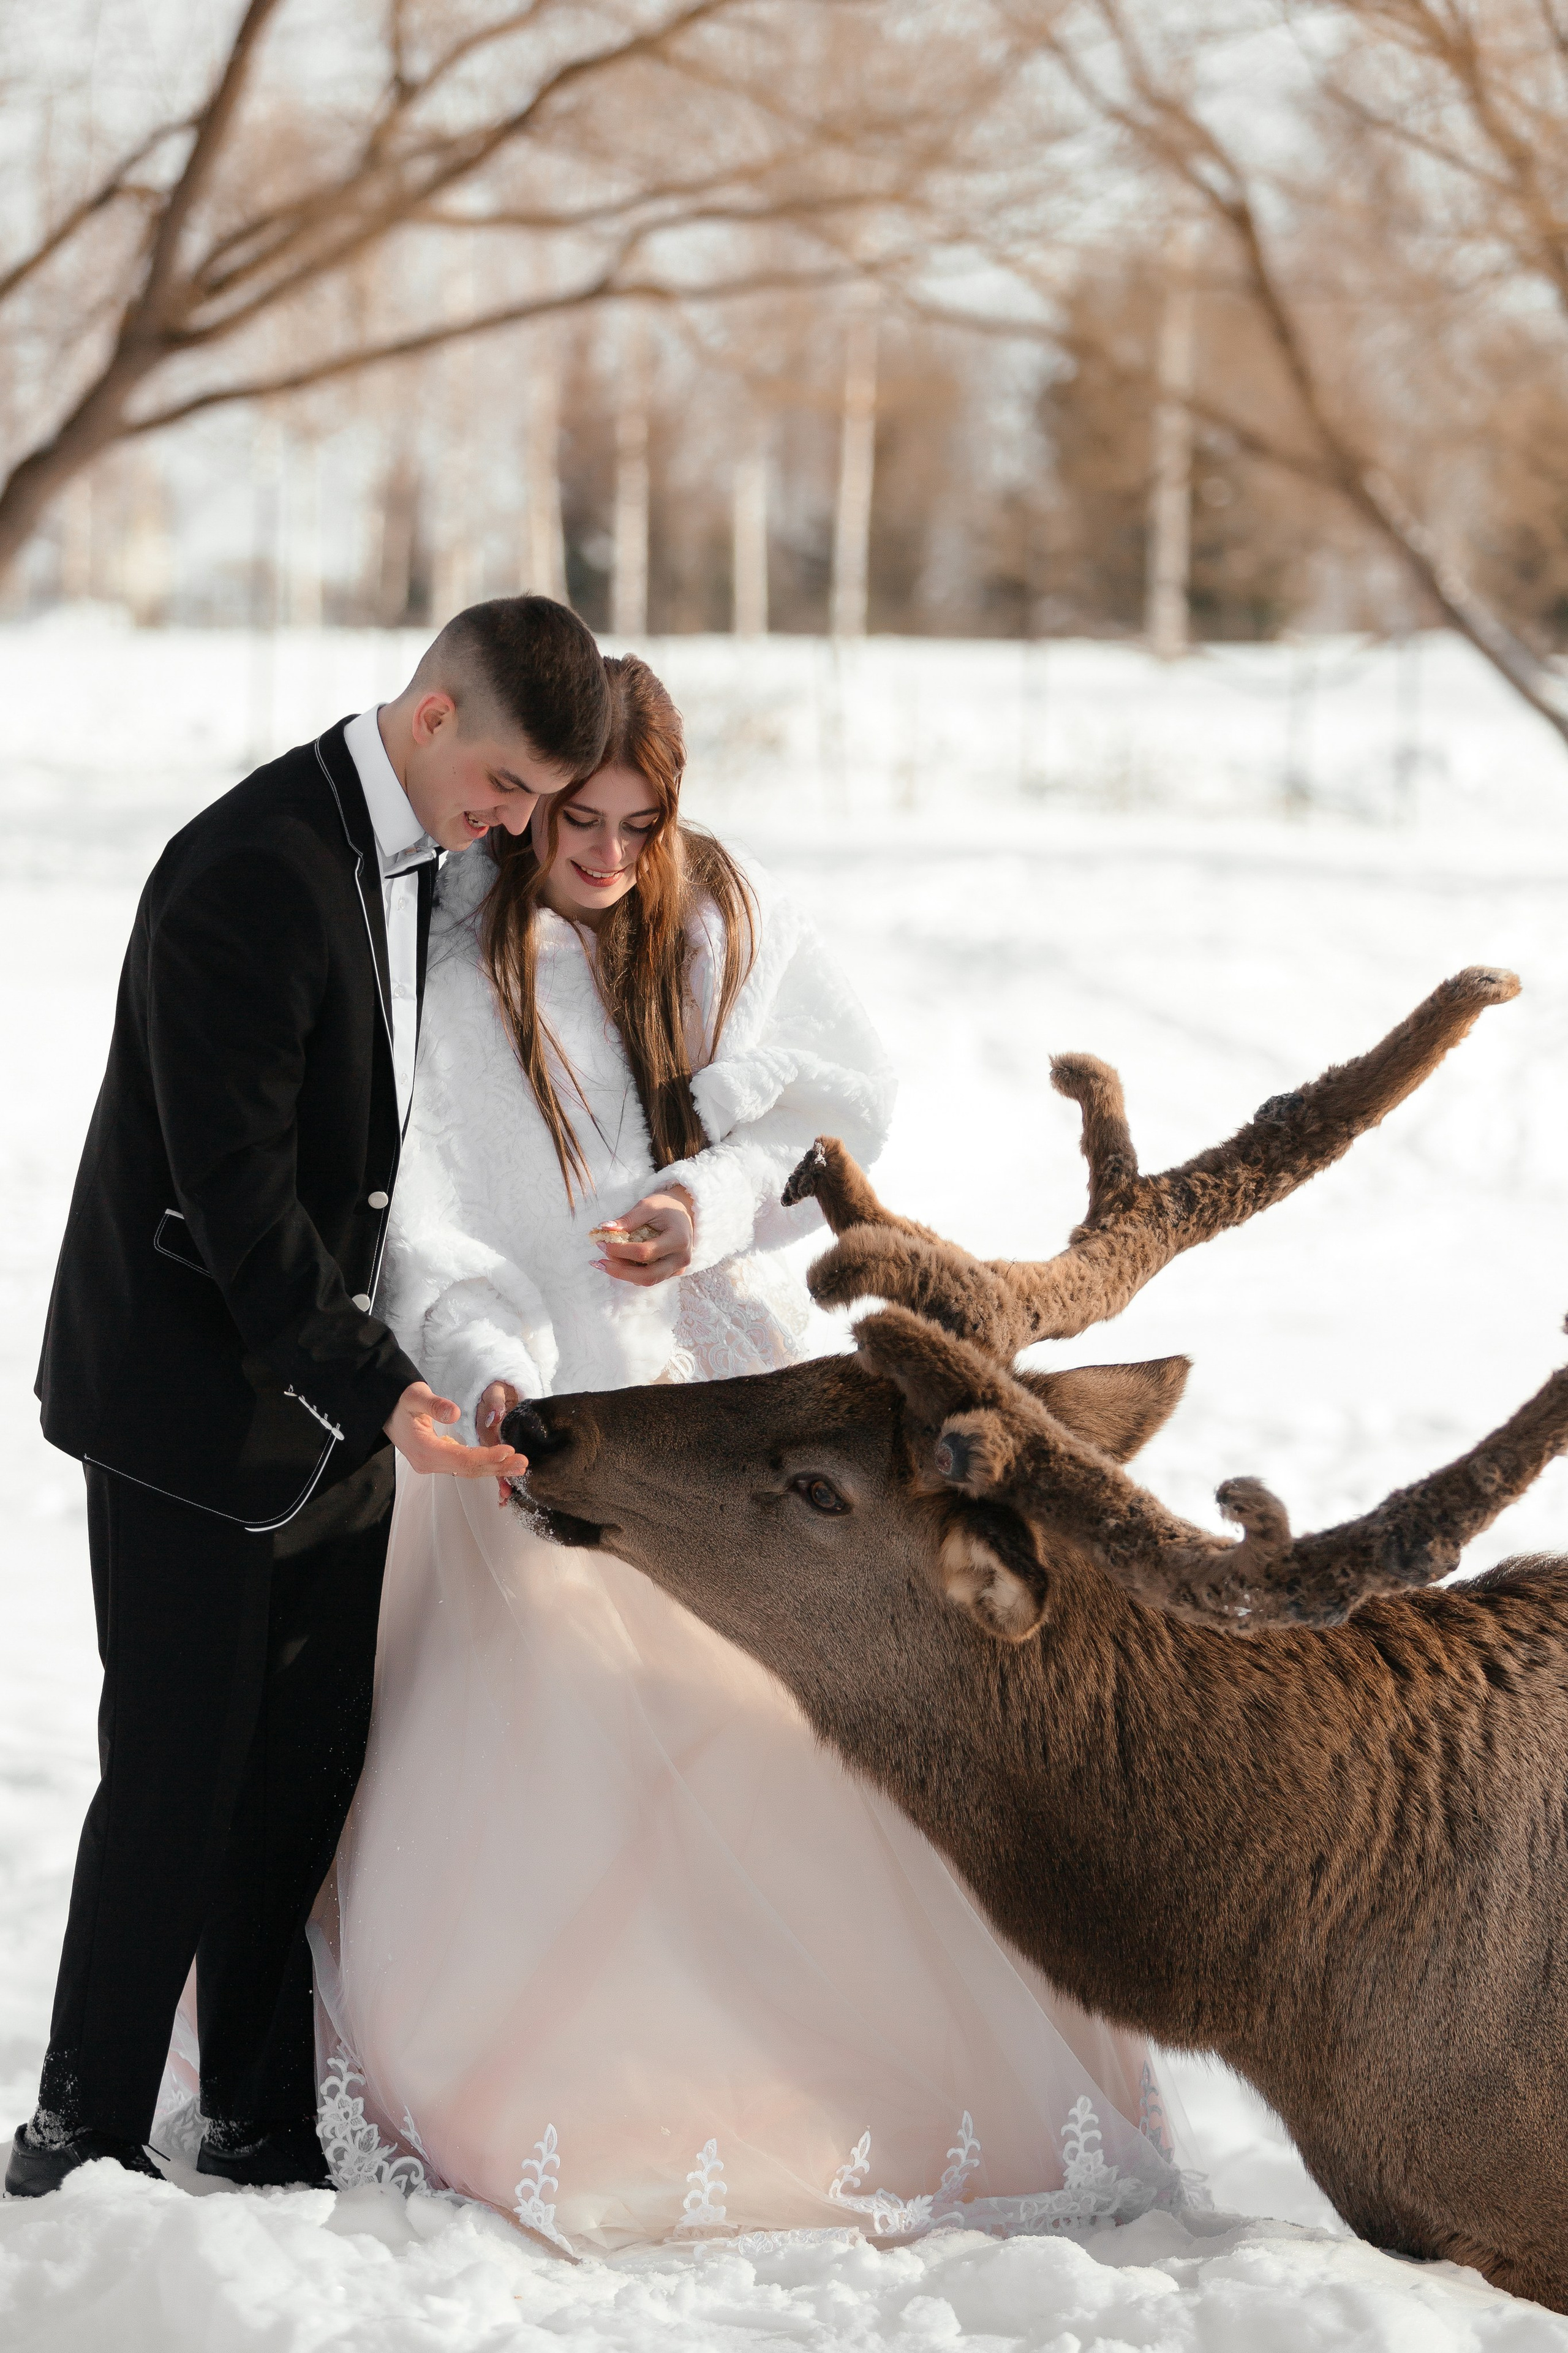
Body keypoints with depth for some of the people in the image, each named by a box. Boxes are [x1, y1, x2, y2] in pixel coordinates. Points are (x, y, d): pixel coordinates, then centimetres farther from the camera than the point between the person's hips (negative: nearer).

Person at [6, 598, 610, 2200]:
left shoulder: (419, 859, 8)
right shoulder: (253, 870, -21)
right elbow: (234, 1186, -23)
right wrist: (376, 1389, -25)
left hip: (328, 1393, 8)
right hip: (194, 1403, -8)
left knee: (306, 1781, 10)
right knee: (179, 1783, -1)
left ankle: (265, 2128, 20)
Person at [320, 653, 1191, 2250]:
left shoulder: (731, 917, 3)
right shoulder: (446, 962, -8)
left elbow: (850, 1106, 3)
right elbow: (416, 1217, -13)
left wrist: (716, 1200, -14)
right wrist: (489, 1367, -30)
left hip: (733, 1382, 3)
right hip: (549, 1414, -3)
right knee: (518, 1755, -9)